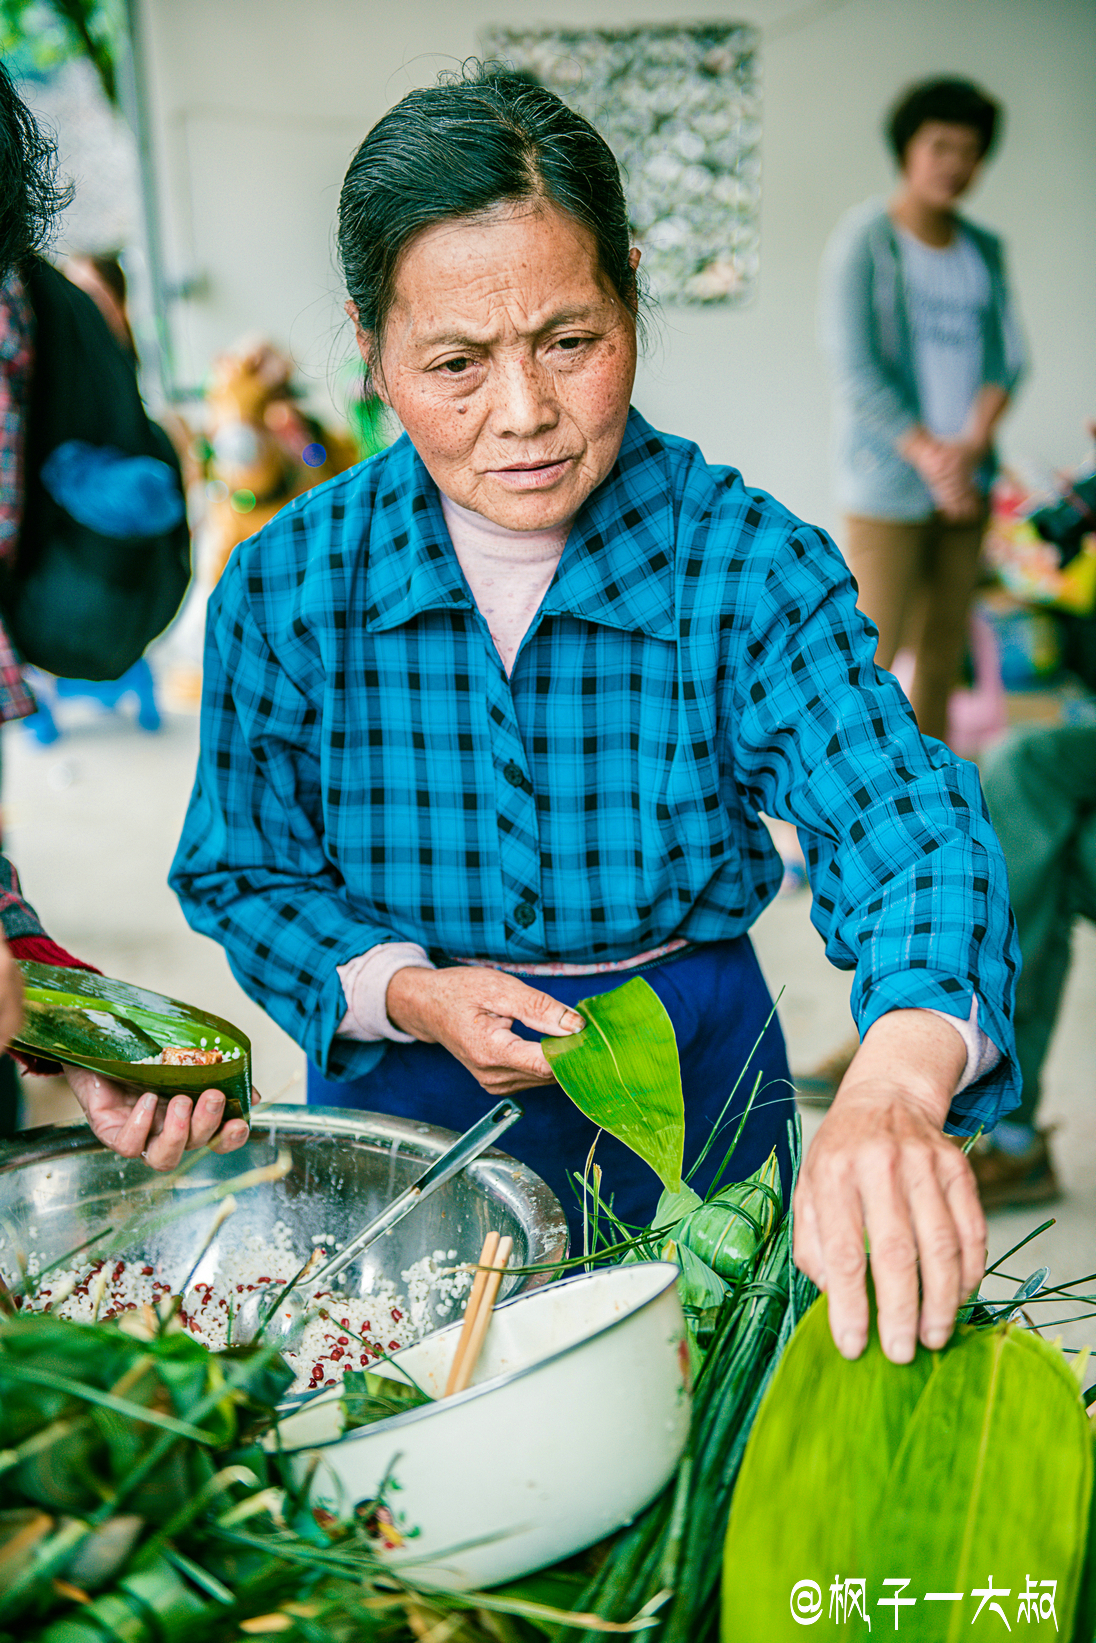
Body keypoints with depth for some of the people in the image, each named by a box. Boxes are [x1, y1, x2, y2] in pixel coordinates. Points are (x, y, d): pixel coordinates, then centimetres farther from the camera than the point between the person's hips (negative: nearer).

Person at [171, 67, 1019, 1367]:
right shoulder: (284, 588, -13)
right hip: (403, 1110, 1)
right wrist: (405, 994, -22)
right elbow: (244, 875, -2)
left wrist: (894, 1083, -50)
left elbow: (903, 824, -29)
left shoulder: (750, 563, -18)